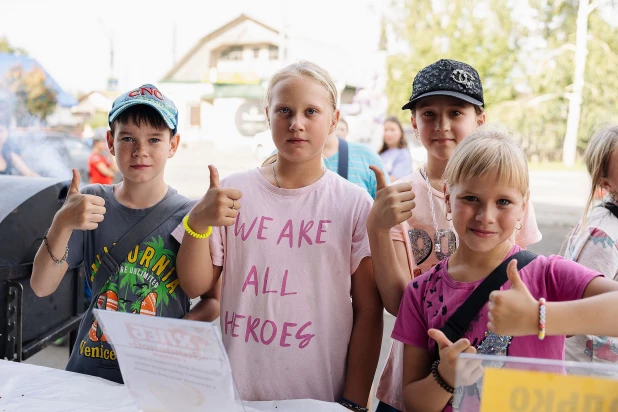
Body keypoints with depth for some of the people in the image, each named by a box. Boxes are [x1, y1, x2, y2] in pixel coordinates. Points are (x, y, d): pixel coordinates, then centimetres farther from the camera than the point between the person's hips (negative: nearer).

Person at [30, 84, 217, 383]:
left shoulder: (189, 216, -6)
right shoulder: (90, 202, 0)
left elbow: (214, 297, 2)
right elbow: (41, 287, -5)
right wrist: (62, 224, -20)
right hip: (88, 369, 2)